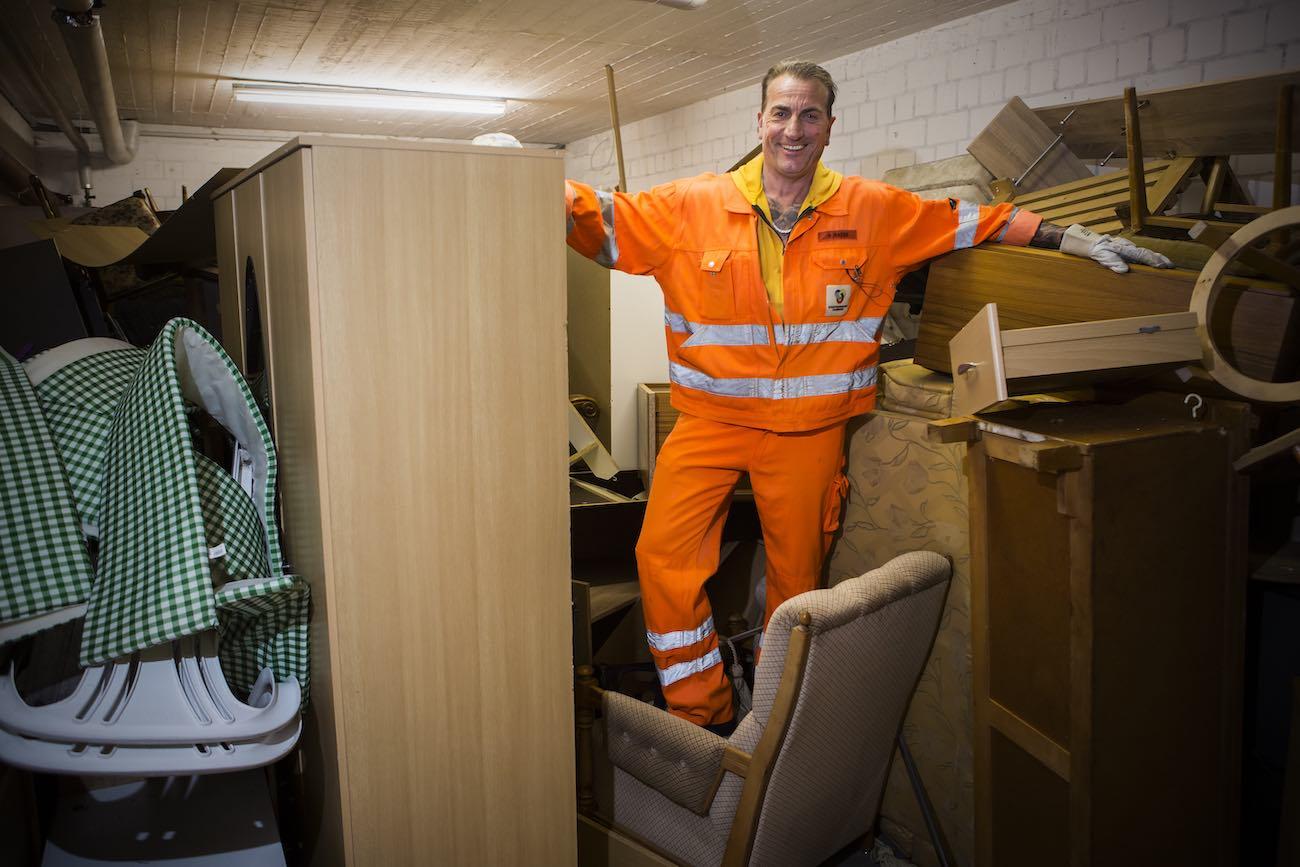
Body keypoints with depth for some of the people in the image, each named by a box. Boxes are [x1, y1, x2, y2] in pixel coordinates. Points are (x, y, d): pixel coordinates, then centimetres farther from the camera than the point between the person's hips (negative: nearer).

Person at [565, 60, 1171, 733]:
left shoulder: (874, 212, 2)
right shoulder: (692, 206, -1)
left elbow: (970, 221, 10)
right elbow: (602, 223, 1)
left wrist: (1070, 238, 7)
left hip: (810, 430, 1)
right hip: (711, 419, 0)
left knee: (796, 576, 10)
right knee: (662, 555, -14)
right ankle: (701, 717, 5)